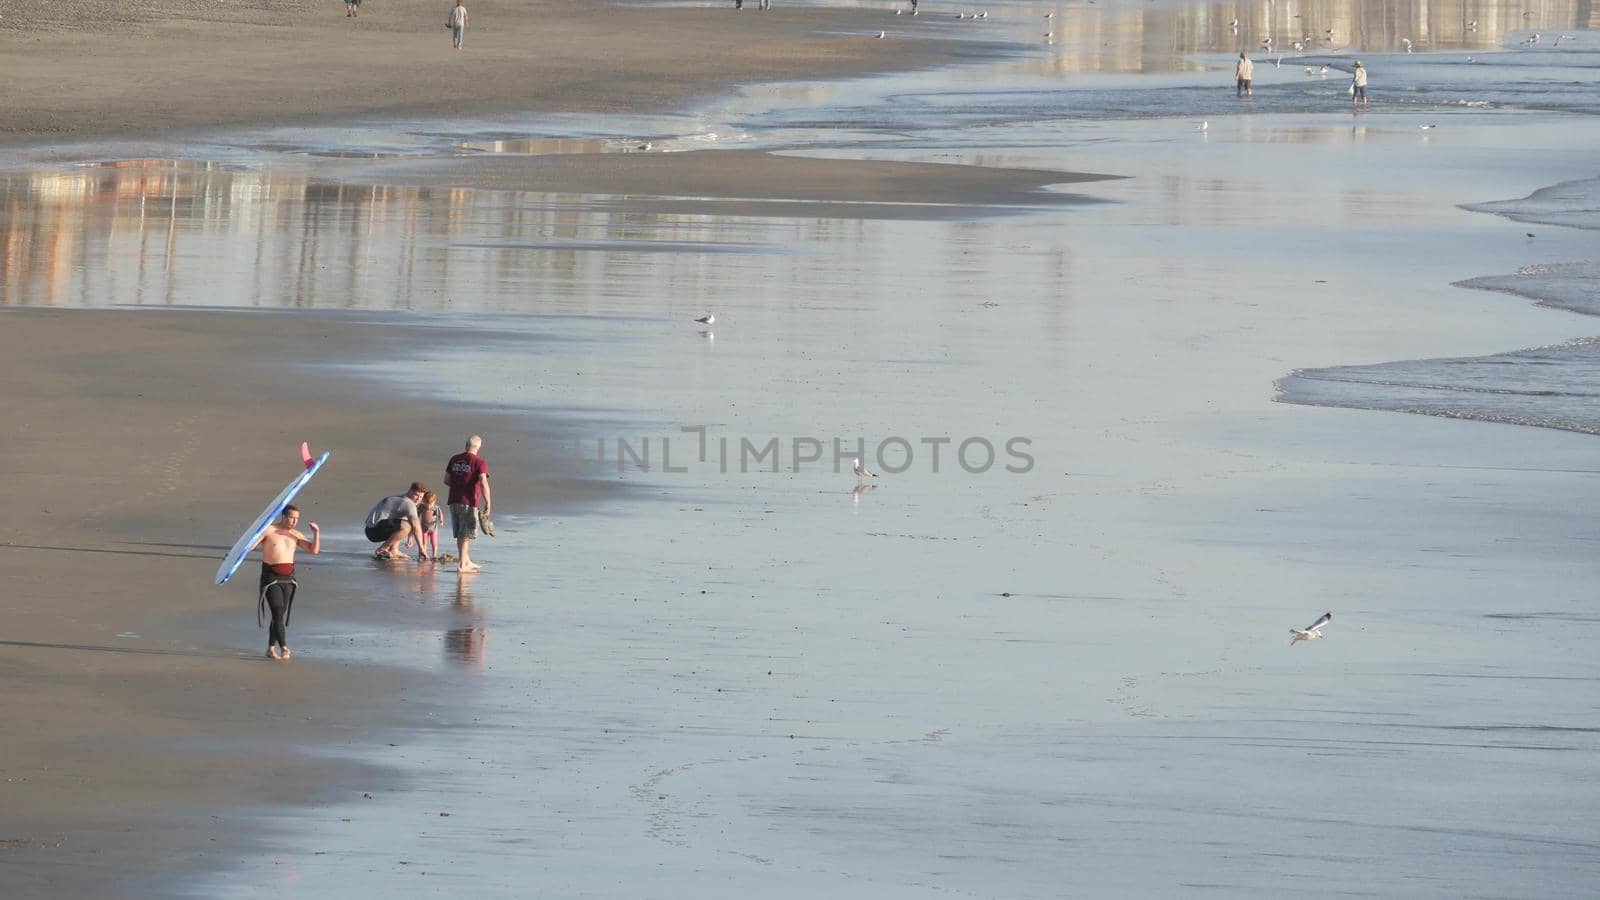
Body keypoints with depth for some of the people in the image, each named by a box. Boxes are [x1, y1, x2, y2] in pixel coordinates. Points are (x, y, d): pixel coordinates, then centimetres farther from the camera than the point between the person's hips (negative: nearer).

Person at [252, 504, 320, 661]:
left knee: (280, 615, 7)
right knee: (278, 613, -14)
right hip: (271, 577, -5)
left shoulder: (295, 535, 9)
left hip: (288, 578, 5)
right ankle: (284, 648, -18)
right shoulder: (268, 531, -6)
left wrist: (316, 533, -6)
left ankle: (271, 648, 16)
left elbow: (314, 550, 6)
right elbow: (250, 545, -12)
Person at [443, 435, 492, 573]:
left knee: (460, 534, 16)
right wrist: (488, 502, -16)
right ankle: (463, 564, -1)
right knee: (466, 535, 0)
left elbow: (446, 480, 11)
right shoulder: (480, 462, -9)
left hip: (454, 501, 6)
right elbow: (483, 482, -19)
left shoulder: (454, 459, 9)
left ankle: (466, 561, 28)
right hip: (469, 502, -6)